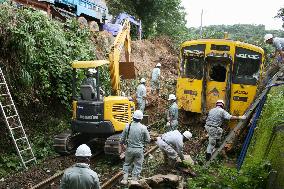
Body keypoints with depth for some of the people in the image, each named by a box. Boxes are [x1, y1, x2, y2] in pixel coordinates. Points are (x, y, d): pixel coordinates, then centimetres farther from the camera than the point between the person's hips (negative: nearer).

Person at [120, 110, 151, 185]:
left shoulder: (128, 126, -8)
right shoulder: (143, 128, -13)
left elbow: (123, 138, 1)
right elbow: (148, 140, -5)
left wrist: (123, 143, 21)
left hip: (129, 149, 2)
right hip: (139, 150, -2)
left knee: (127, 164, 21)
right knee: (137, 165, 14)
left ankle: (124, 179, 21)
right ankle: (134, 180, 18)